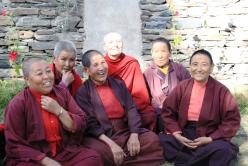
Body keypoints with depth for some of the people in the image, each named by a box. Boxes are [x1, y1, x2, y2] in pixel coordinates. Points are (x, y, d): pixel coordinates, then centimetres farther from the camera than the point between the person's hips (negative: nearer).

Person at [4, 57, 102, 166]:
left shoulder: (62, 93, 3)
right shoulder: (18, 104, -8)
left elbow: (81, 126, 0)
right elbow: (15, 145, -8)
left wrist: (58, 110, -14)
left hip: (64, 152, 4)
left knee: (93, 157, -19)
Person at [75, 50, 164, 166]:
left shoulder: (119, 84, 13)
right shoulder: (82, 92, 0)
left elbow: (131, 110, 6)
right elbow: (90, 122, -10)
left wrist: (134, 135, -12)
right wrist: (111, 143, -22)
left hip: (125, 132, 4)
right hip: (100, 137, -4)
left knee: (153, 139, -19)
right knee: (98, 152, -36)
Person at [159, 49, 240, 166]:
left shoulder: (221, 90, -3)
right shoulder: (182, 86, 4)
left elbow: (232, 120, -5)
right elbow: (168, 112, 7)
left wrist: (210, 139, -15)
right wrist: (176, 134, -10)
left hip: (209, 136, -2)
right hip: (184, 133, 2)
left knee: (223, 149, -34)